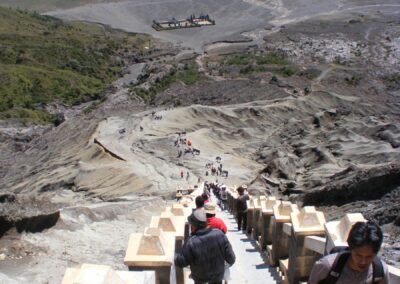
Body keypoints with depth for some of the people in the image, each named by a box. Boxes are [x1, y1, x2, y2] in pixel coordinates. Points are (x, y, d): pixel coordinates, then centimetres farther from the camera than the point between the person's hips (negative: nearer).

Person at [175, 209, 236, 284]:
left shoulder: (191, 243, -33)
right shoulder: (219, 234, -24)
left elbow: (181, 262, -21)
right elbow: (229, 255, -14)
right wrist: (231, 261, 8)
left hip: (200, 276, -2)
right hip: (217, 274, 2)